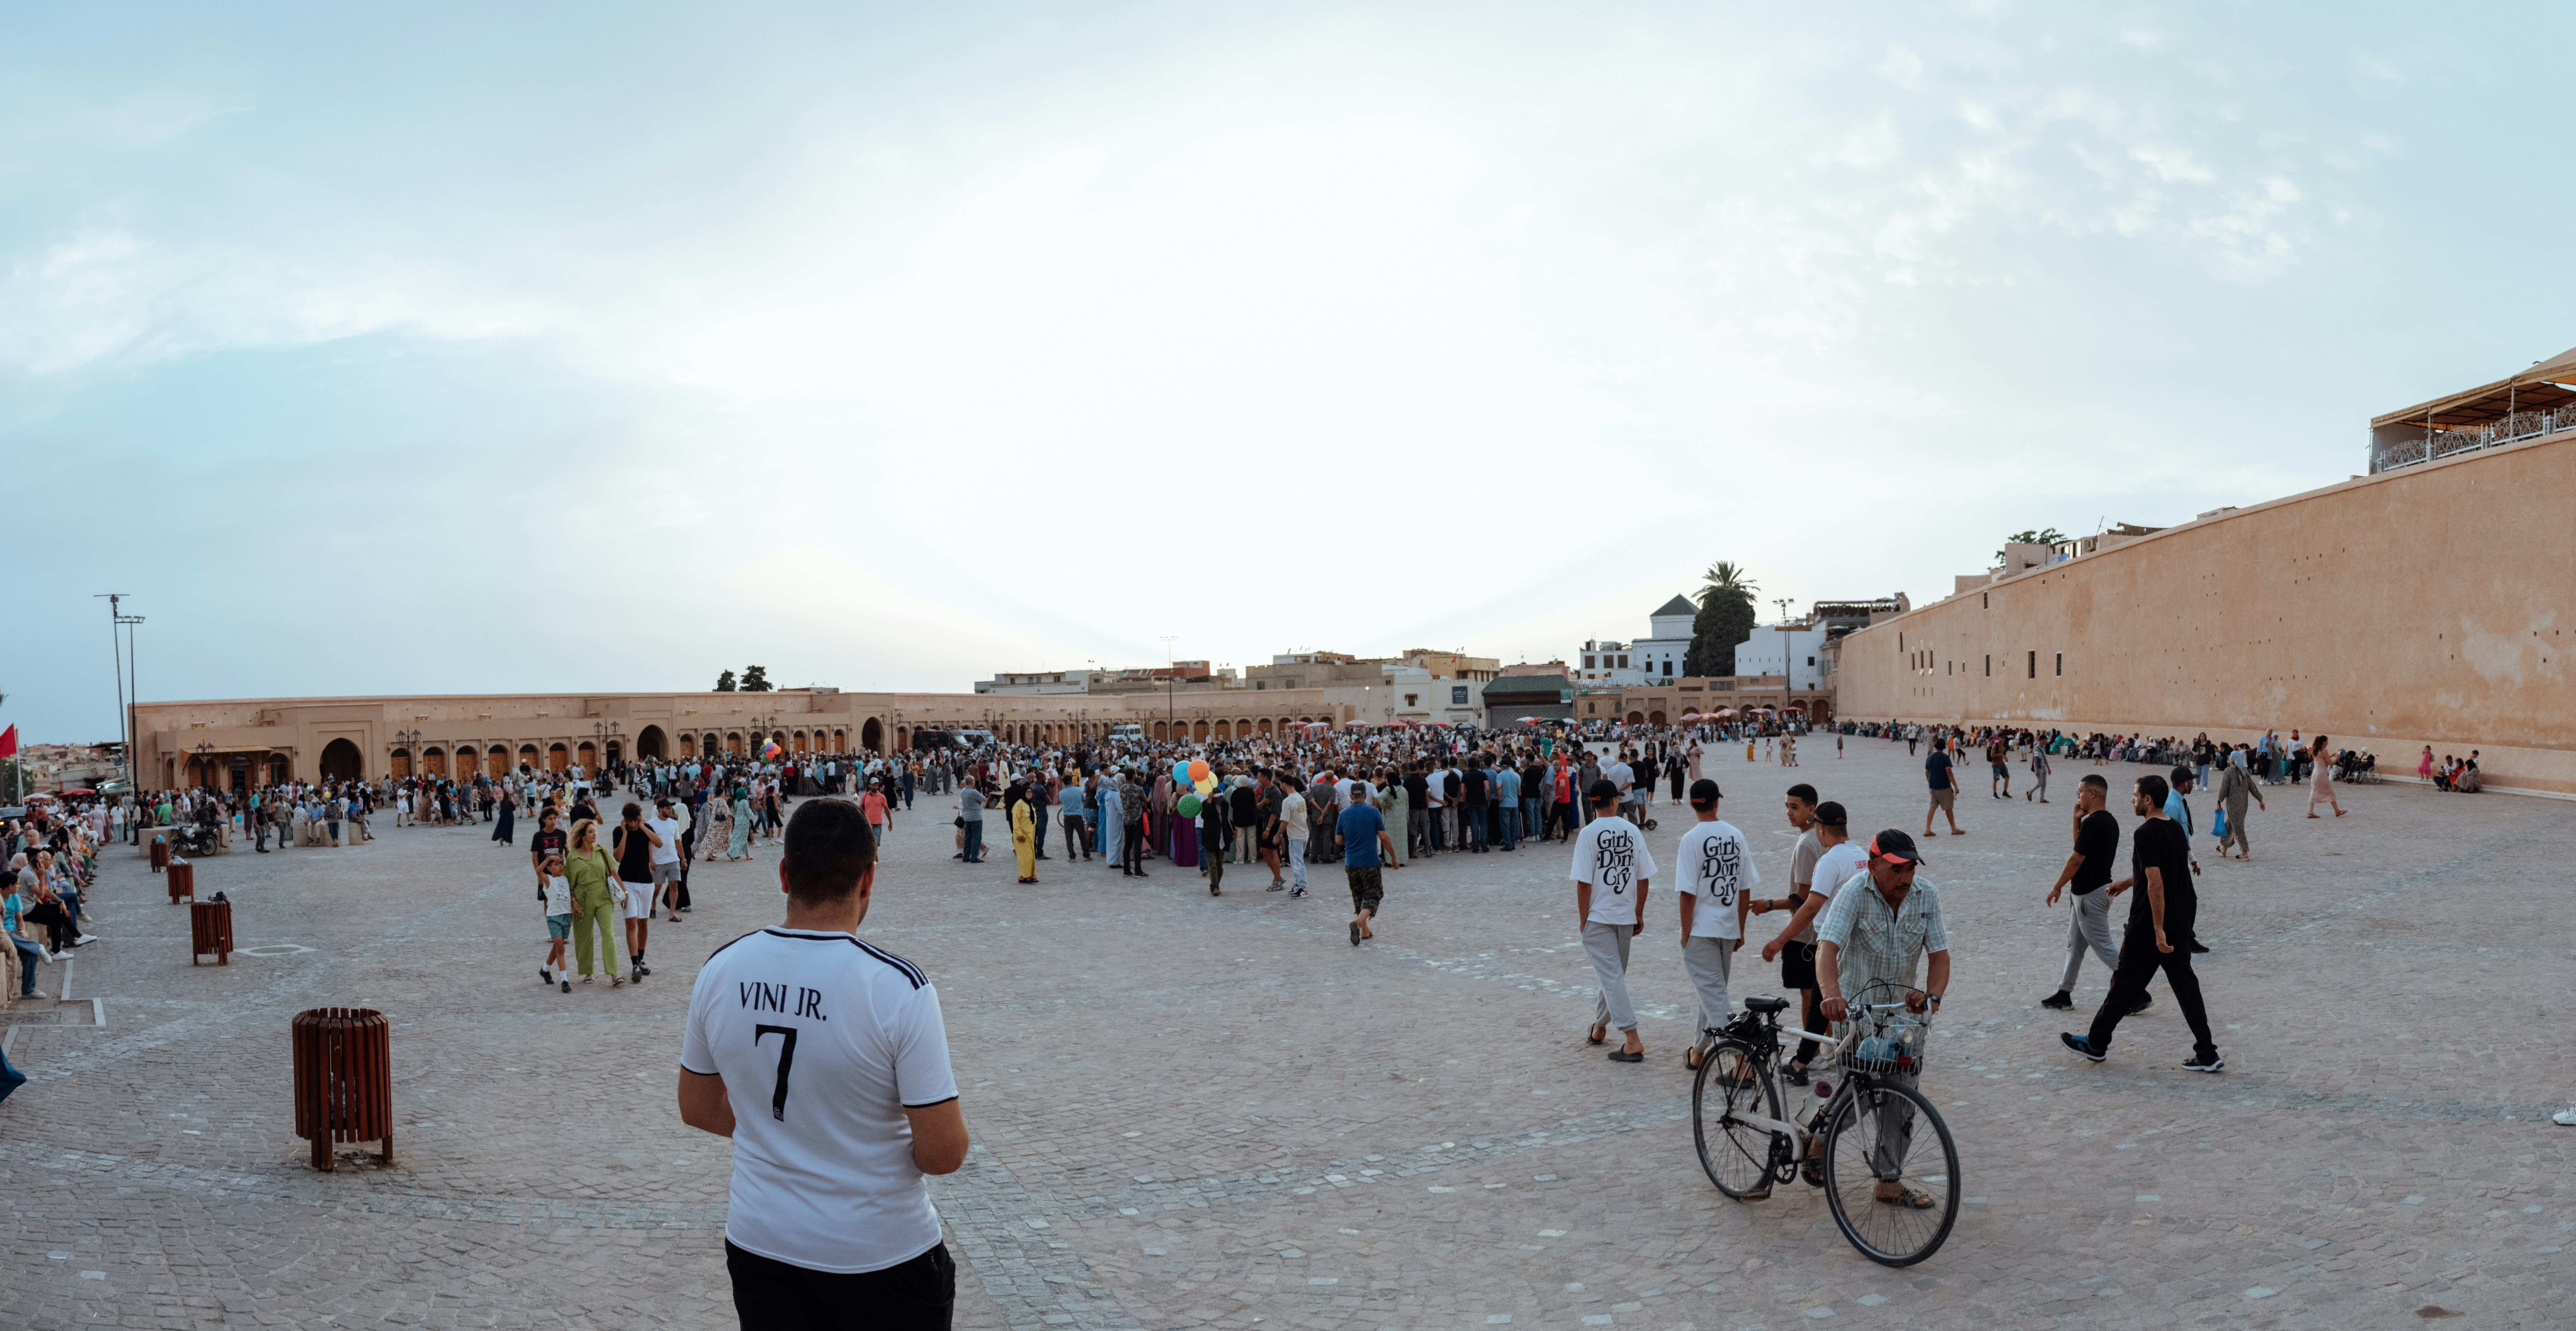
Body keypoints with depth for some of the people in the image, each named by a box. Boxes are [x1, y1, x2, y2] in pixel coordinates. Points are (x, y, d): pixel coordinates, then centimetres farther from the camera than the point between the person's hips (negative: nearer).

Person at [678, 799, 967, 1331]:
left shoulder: (720, 970, -7)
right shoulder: (900, 988, -23)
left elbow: (697, 1109, 6)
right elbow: (943, 1153, -20)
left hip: (759, 1242, 4)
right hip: (881, 1256, -4)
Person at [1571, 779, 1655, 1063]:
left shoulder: (1589, 834, -11)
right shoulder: (1633, 831, 1)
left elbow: (1584, 883, -14)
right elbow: (1644, 878, 3)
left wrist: (1584, 920, -5)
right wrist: (1639, 915, 14)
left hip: (1599, 916, -5)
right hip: (1626, 916, 5)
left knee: (1612, 976, -5)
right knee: (1614, 973, 19)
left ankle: (1633, 1041, -12)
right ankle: (1600, 1027, 36)